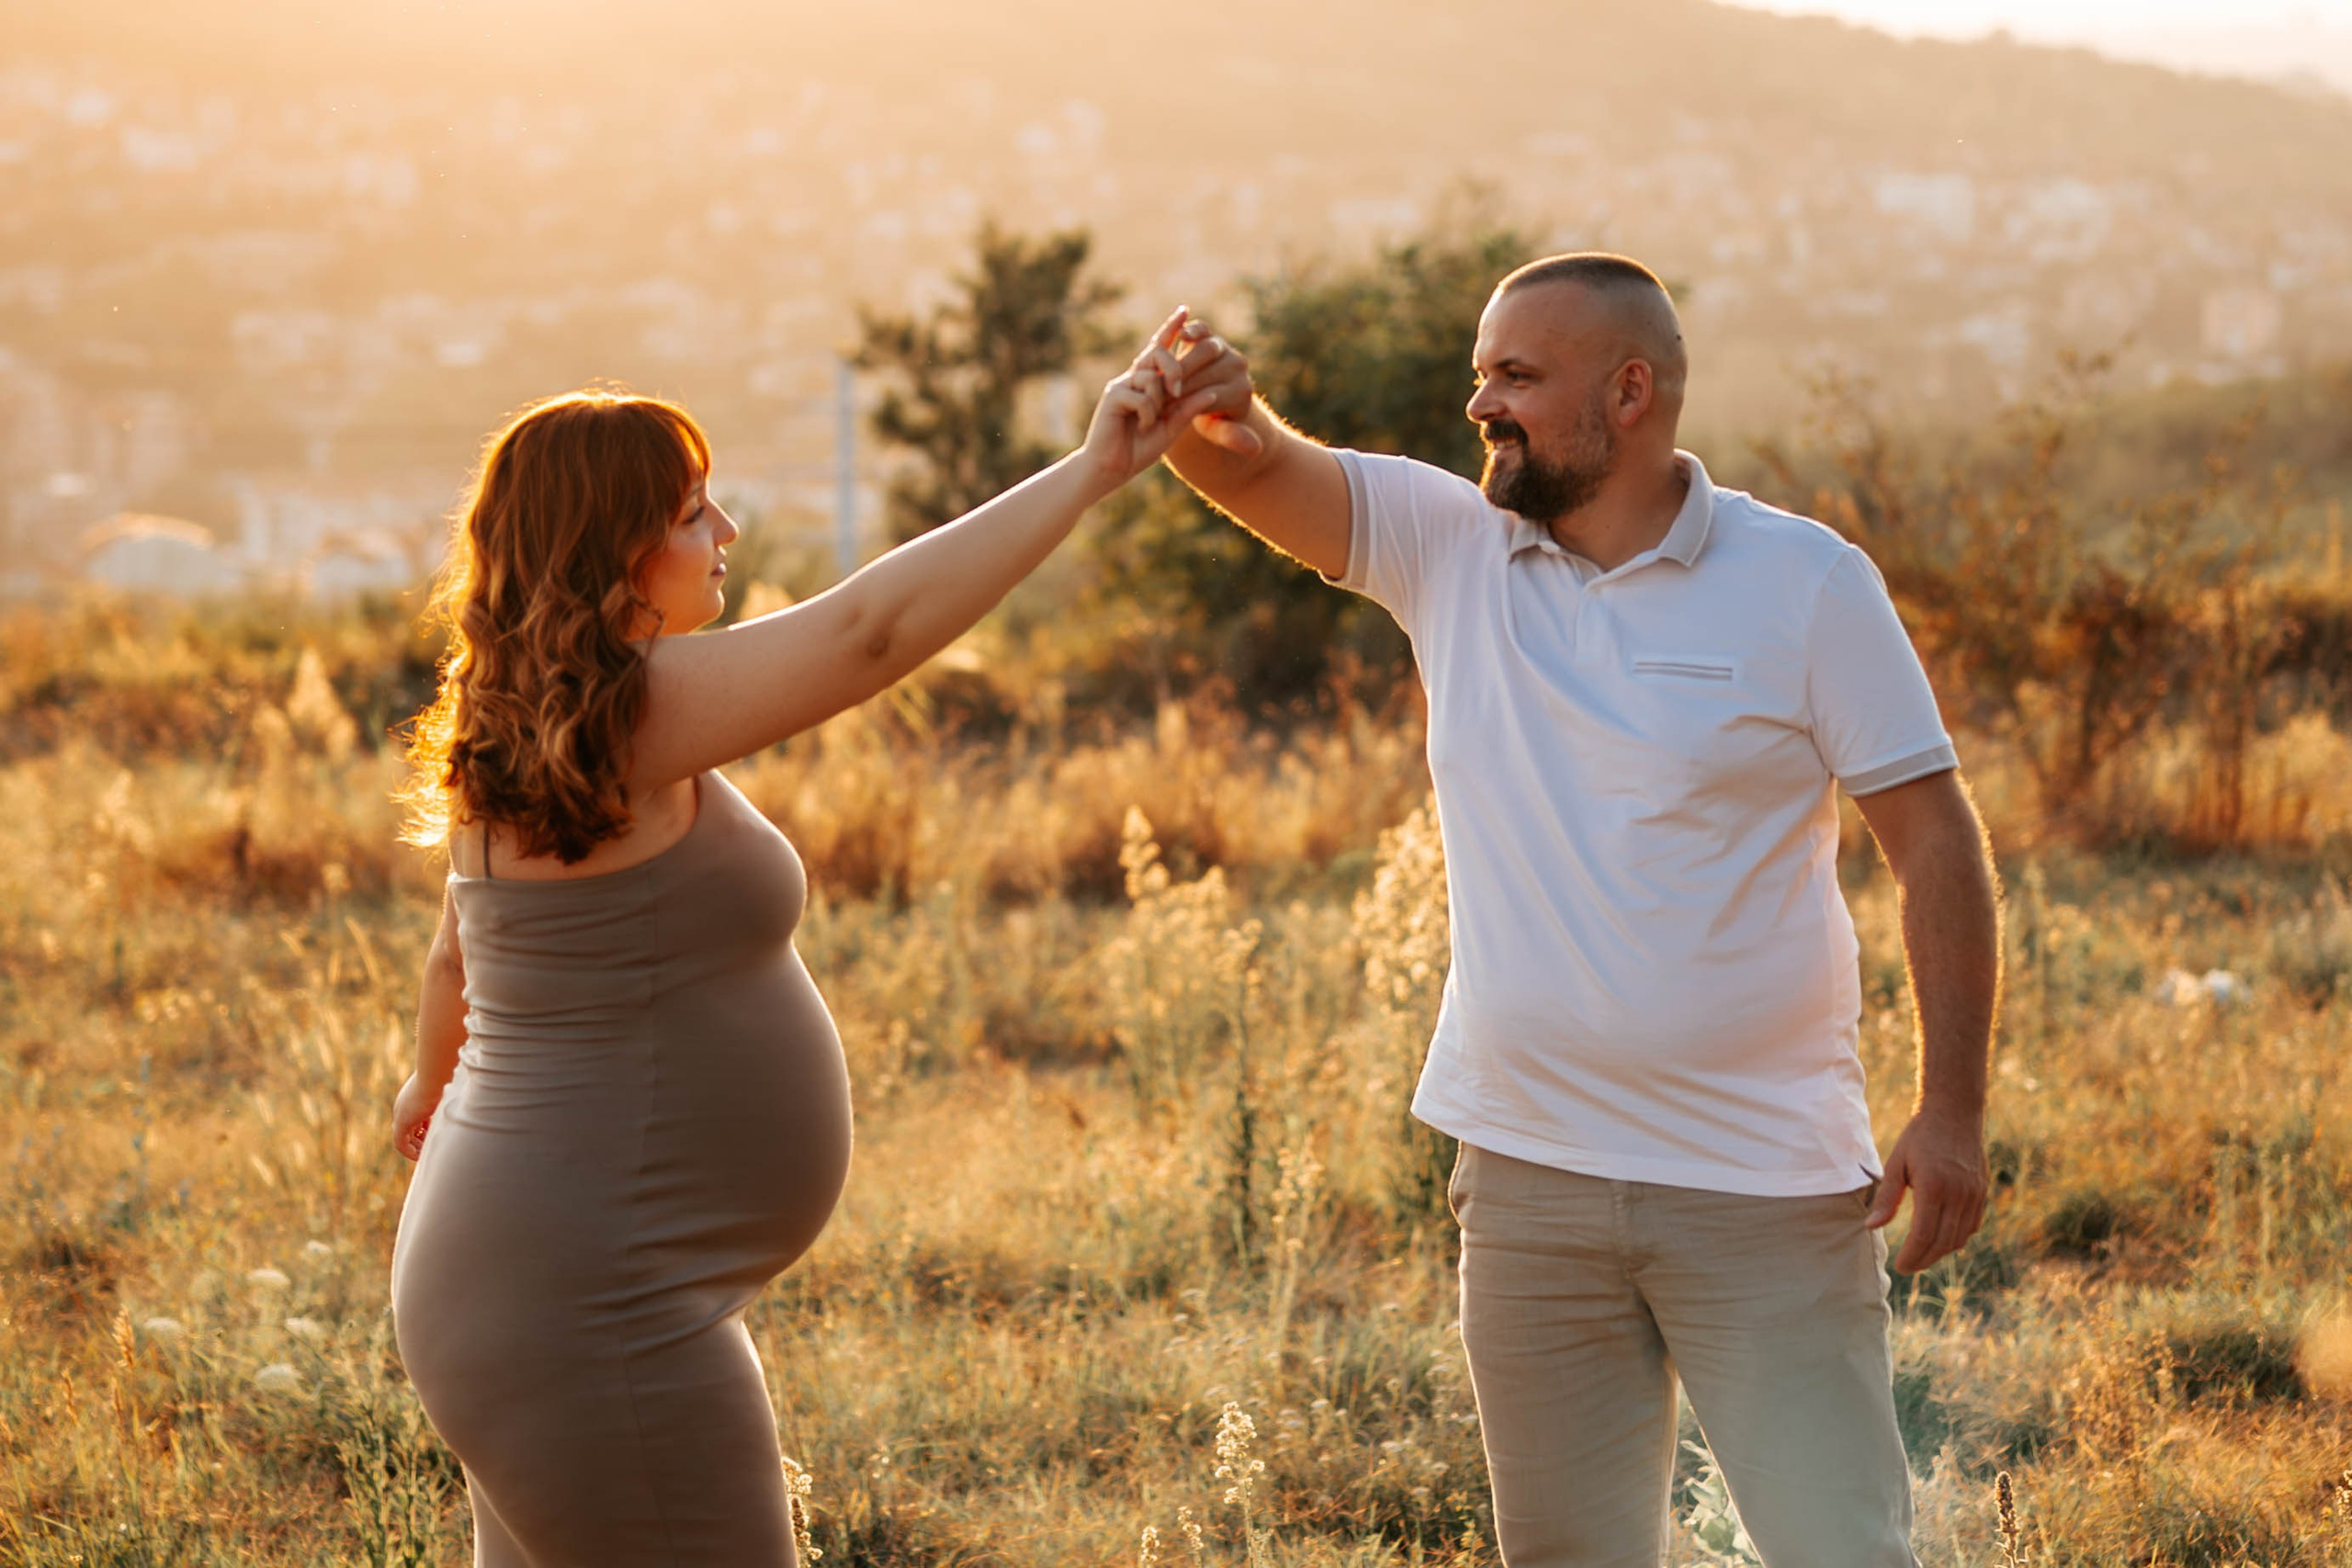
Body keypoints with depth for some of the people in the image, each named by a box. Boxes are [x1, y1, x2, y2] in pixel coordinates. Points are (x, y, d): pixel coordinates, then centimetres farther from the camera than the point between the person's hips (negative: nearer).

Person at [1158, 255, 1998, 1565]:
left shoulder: (1806, 583, -5)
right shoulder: (1452, 548, 5)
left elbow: (1937, 839, -5)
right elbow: (1257, 471, -5)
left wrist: (1953, 1110, -12)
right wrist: (1211, 414, -31)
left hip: (1766, 1185, -4)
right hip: (1531, 1178, 4)